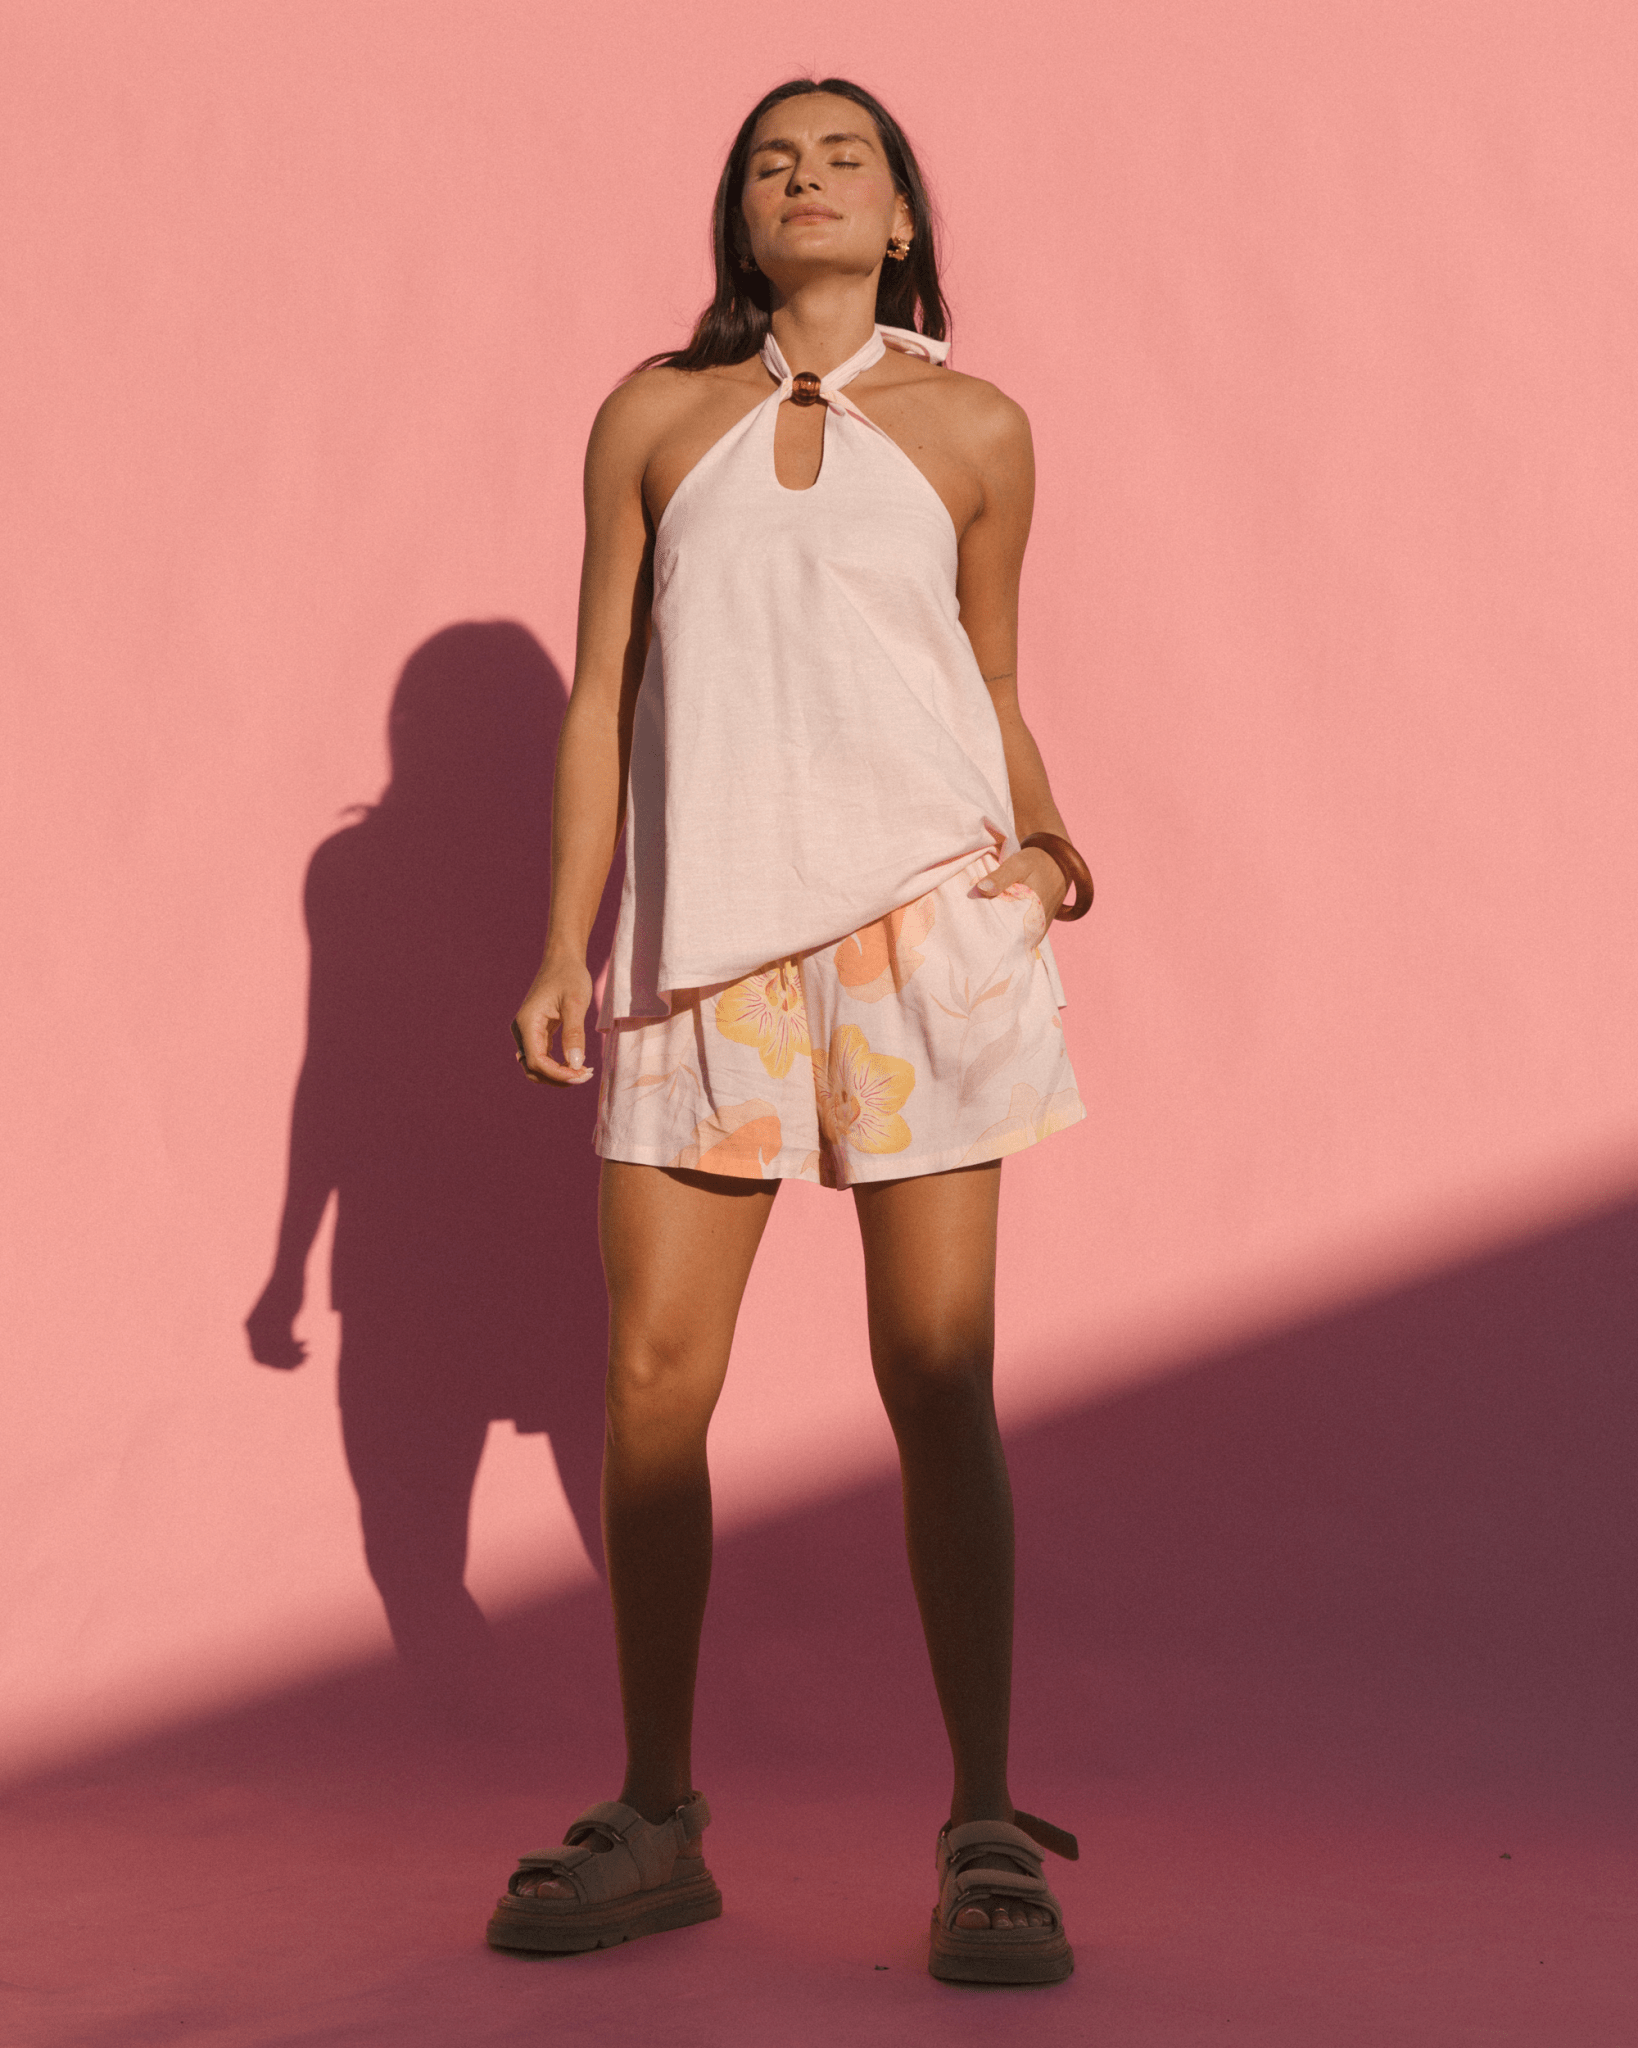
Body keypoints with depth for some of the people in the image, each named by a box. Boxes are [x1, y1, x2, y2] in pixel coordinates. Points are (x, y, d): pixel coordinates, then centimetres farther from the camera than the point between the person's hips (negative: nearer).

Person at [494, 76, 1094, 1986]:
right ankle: (656, 1824, 14)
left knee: (936, 1387, -2)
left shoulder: (972, 431, 10)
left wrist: (1048, 853, -2)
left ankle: (985, 1833, 7)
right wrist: (566, 949, 5)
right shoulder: (655, 419, 11)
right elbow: (602, 696, 11)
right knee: (651, 1381, 0)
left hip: (923, 927, -1)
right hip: (707, 947, 2)